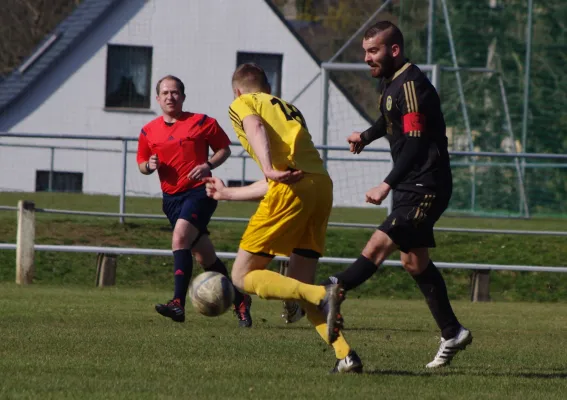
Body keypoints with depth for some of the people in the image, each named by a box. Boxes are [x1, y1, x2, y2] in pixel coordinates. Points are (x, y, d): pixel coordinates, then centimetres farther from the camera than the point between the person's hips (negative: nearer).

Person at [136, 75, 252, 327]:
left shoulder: (201, 123, -3)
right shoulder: (149, 131, 8)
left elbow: (224, 148, 5)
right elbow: (142, 164, 18)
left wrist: (208, 165, -13)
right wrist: (149, 166, -6)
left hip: (200, 191, -5)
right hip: (172, 197, 5)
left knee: (180, 238, -27)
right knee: (204, 256, 9)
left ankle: (178, 303, -32)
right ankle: (239, 300, 26)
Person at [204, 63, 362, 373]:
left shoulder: (241, 104, 16)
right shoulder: (289, 109, 35)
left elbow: (255, 128, -10)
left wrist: (270, 169, -27)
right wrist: (227, 194, 51)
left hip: (292, 187, -7)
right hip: (322, 184, 7)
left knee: (243, 276, 1)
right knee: (297, 285, 16)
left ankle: (323, 295, -22)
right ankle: (345, 355, -2)